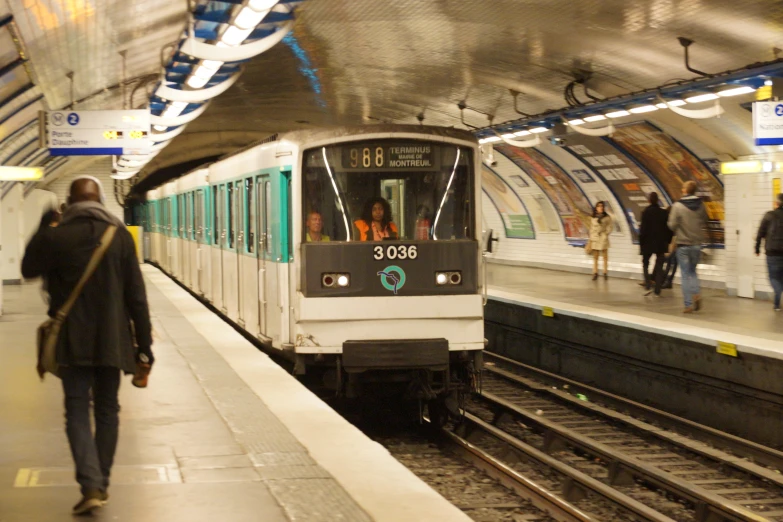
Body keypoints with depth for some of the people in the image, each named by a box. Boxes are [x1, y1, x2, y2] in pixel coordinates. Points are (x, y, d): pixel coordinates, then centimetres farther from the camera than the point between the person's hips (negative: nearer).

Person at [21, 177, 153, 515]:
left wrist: (42, 230, 21)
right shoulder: (120, 235, -3)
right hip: (111, 339, 2)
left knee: (77, 411, 2)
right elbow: (136, 295, -3)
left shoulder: (54, 237, -8)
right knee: (107, 410, 15)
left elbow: (29, 270, 11)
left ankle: (90, 486, -12)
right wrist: (144, 344, 3)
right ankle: (101, 483, 22)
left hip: (73, 341, -2)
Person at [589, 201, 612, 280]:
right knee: (595, 257, 4)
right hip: (595, 239, 3)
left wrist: (605, 234, -12)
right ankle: (595, 273, 7)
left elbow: (609, 228, 0)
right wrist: (591, 239, 9)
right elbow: (591, 229, 13)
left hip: (603, 239, -3)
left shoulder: (607, 217, 0)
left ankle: (605, 273, 6)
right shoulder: (593, 218, 10)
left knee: (605, 257, 1)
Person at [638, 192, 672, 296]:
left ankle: (648, 286, -5)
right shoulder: (664, 213, -1)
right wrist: (667, 242, 12)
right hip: (661, 244, 3)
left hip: (648, 244, -2)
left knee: (645, 264, 13)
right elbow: (668, 229, 3)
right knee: (659, 267, 8)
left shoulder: (646, 212, -11)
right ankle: (657, 290, 4)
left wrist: (641, 243, -3)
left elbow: (643, 229, -11)